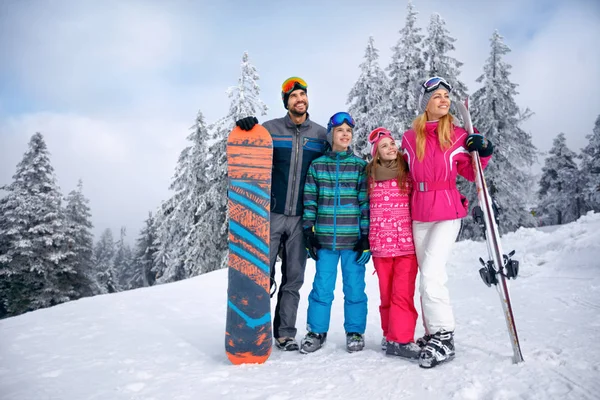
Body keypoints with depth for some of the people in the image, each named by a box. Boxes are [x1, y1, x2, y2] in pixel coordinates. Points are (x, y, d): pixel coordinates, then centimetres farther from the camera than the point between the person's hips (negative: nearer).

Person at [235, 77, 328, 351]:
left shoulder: (321, 135, 9)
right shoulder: (269, 129, 4)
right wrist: (244, 129, -15)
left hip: (301, 218, 2)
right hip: (271, 214, -2)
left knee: (293, 278, 7)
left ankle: (285, 333, 19)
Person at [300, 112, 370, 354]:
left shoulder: (360, 166, 3)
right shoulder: (317, 166, 5)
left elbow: (366, 202, 1)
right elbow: (309, 201, 6)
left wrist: (366, 236, -3)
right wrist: (309, 232, 1)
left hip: (353, 238, 0)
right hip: (325, 238, 1)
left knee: (355, 286, 7)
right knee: (322, 287, 6)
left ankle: (355, 332, 24)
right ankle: (316, 332, 23)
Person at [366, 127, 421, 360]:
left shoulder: (409, 172, 5)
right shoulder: (370, 176, 8)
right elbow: (365, 208, 13)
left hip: (406, 241, -1)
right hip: (380, 243, 2)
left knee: (403, 292, -7)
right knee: (386, 293, 9)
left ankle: (401, 339, 0)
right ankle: (390, 335, 22)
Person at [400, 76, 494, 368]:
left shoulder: (457, 135, -1)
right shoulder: (410, 137, 6)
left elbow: (471, 172, 5)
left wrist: (483, 152, -10)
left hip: (448, 213, -3)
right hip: (419, 215, 4)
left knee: (430, 275, -13)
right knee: (429, 277, 10)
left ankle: (443, 338, 0)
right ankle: (433, 333, 21)